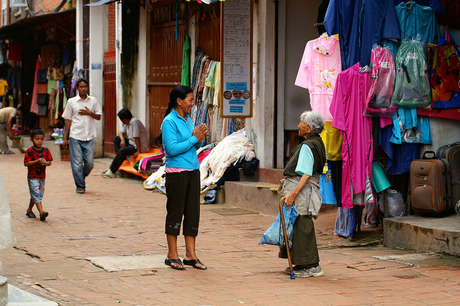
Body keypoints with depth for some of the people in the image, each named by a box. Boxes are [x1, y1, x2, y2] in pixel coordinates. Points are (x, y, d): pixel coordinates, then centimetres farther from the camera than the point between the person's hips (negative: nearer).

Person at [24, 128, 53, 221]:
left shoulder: (46, 150, 4)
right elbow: (26, 163, -14)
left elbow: (49, 162, 4)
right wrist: (37, 161, -24)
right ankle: (41, 212, -24)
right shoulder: (30, 151, -10)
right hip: (32, 177, -6)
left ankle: (29, 210, 32)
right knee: (37, 194, -14)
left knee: (35, 195, 15)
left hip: (42, 177, 6)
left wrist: (45, 162, -18)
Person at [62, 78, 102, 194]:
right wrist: (65, 138, 4)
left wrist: (89, 113, -10)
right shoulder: (71, 102, 4)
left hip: (89, 137, 2)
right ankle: (80, 186, 9)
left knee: (89, 163, 0)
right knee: (77, 163, -2)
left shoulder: (93, 101, 9)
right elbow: (68, 120, 7)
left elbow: (99, 117, 10)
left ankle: (82, 177, 28)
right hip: (75, 136, -2)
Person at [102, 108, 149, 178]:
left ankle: (112, 171, -22)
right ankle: (122, 159, -2)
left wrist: (138, 151, -26)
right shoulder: (127, 123, 10)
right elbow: (122, 133, 19)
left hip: (141, 147, -11)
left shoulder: (134, 121, -20)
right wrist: (123, 140, -5)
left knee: (122, 151, -29)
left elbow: (137, 137, -23)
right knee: (116, 139, 9)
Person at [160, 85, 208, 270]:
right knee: (175, 212, 1)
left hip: (193, 170, 8)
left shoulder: (188, 119, 14)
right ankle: (172, 255, 10)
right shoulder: (169, 121, -10)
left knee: (193, 212, 7)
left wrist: (200, 139, -2)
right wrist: (194, 138, -15)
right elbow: (172, 148, -18)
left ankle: (190, 255, 13)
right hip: (176, 172, -8)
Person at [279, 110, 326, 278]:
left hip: (302, 190, -10)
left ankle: (311, 266, -1)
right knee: (299, 226, 15)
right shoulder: (317, 142, 13)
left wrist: (293, 194, -30)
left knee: (302, 227, -5)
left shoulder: (307, 146, -17)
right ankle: (302, 264, 21)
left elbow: (306, 175, -25)